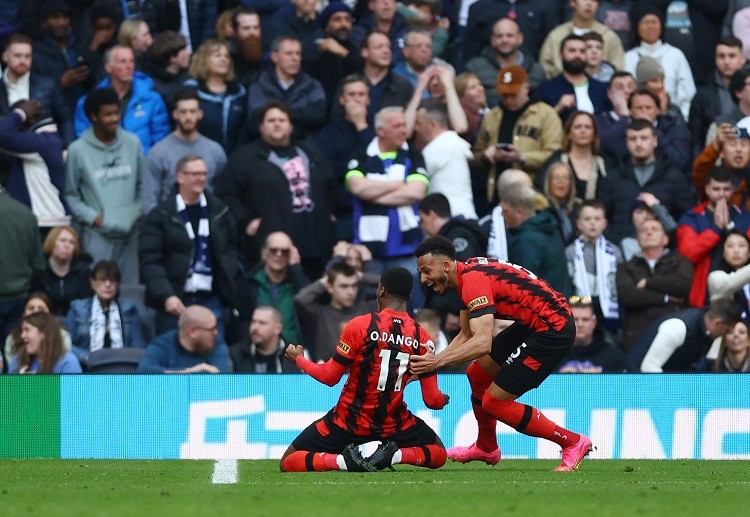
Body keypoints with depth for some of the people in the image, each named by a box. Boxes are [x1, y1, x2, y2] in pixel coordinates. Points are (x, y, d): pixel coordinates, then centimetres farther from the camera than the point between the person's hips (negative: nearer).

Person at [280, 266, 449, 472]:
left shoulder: (359, 326, -13)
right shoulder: (422, 339, -5)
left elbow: (330, 377, -6)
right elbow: (433, 401, -1)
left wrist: (299, 359, 13)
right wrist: (444, 399, 24)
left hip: (349, 422, -2)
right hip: (393, 423, 2)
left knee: (288, 463, 10)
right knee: (438, 455, 26)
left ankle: (344, 460, -17)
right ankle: (393, 455, -6)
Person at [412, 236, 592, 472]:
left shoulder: (474, 279, -23)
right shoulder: (467, 274, 9)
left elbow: (483, 343, -34)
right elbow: (466, 336, 11)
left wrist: (439, 361, -35)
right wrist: (430, 362, -1)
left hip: (552, 331, -11)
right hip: (530, 324, 11)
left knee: (494, 402, -7)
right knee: (477, 375, 20)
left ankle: (573, 443, 2)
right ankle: (486, 448, 40)